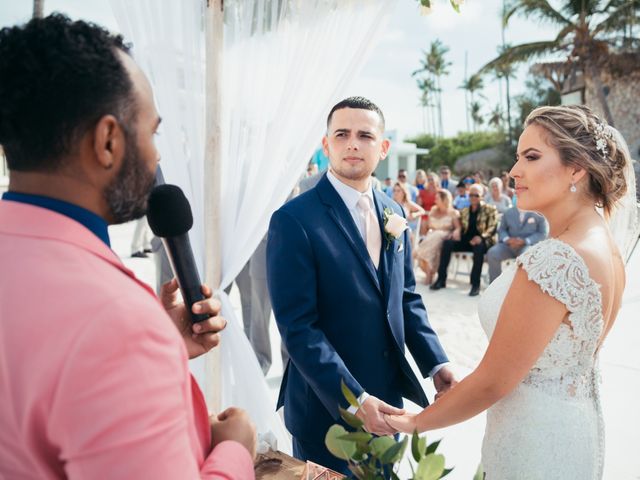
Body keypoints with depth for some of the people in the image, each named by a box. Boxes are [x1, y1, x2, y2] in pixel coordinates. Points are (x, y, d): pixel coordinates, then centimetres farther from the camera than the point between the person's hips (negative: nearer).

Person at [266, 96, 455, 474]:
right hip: (327, 407, -6)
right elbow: (297, 326, -19)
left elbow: (406, 297, 10)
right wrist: (353, 399, -23)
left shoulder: (392, 212, 5)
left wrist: (436, 363, -1)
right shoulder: (294, 220, -16)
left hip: (389, 395, 6)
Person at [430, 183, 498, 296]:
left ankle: (475, 283, -34)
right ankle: (441, 279, -18)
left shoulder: (490, 210, 5)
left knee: (479, 246, -39)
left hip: (482, 241, -4)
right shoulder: (464, 211, 20)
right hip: (466, 240, 5)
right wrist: (456, 232, -8)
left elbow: (493, 228, -7)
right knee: (447, 243, -22)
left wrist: (481, 237, -26)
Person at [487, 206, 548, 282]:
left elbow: (542, 233, -2)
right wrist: (507, 239, -11)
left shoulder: (538, 214, 0)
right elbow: (501, 229, 14)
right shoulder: (509, 212, 12)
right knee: (492, 253, -24)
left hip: (529, 245, -3)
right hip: (510, 244, 3)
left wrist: (524, 241, -17)